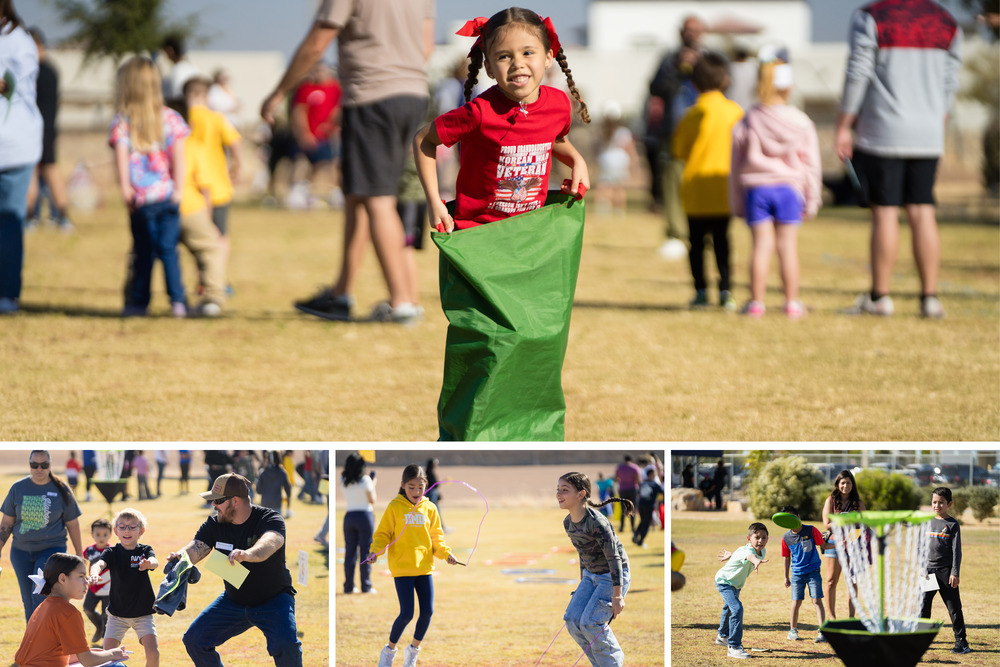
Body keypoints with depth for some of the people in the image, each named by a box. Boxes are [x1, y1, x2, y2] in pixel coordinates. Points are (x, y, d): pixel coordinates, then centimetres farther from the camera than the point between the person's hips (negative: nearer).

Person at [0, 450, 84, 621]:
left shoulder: (61, 490, -1)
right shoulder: (18, 488, 4)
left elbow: (72, 524, 5)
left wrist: (79, 555, 7)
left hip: (51, 550, -3)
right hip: (21, 551, 3)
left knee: (40, 597, -18)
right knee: (28, 603, 6)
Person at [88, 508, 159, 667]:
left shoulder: (145, 551, -4)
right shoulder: (112, 552, -5)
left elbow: (155, 562, -26)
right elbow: (99, 564, -25)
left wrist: (149, 563, -52)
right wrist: (94, 574, -49)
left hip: (143, 613, -1)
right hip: (117, 614, 1)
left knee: (153, 652, -14)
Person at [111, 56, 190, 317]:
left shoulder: (121, 122, -2)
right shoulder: (170, 117, 3)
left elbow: (121, 156, -12)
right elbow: (178, 155, -2)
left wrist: (125, 188, -11)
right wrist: (178, 188, -1)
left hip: (140, 198, -1)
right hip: (167, 195, 1)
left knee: (143, 250, 9)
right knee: (168, 249, 5)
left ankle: (138, 301, 12)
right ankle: (177, 299, -4)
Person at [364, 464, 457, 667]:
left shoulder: (429, 508, 6)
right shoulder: (395, 507, -3)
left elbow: (436, 536, 12)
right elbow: (383, 534, -1)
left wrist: (446, 553, -4)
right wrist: (375, 551, -18)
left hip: (424, 566, 4)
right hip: (402, 567, -4)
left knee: (427, 611, 0)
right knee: (407, 614, -9)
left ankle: (413, 649, 23)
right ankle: (389, 650, 14)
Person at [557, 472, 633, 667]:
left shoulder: (596, 522, -25)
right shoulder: (568, 523, 0)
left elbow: (614, 557, -24)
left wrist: (617, 596, -25)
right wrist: (582, 587, 21)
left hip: (614, 577, -8)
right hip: (591, 576, 8)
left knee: (590, 622, -18)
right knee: (572, 619, -5)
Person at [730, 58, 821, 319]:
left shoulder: (747, 123, 3)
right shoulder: (801, 123, 0)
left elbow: (736, 165, 7)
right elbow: (811, 164, 3)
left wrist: (736, 202, 15)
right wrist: (811, 200, 10)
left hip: (755, 188, 1)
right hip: (789, 189, -1)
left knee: (762, 244, 2)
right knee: (788, 245, 3)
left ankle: (756, 301, 1)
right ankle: (792, 302, 4)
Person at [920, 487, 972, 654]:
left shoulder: (952, 524, -3)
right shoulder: (928, 523, 10)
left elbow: (956, 550, -6)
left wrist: (955, 573, -12)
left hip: (946, 571, -4)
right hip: (929, 571, 4)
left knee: (954, 607, -1)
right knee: (923, 606, 2)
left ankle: (961, 641, 5)